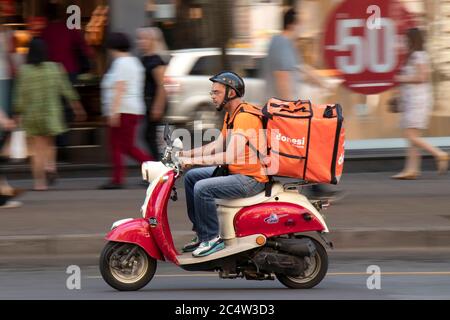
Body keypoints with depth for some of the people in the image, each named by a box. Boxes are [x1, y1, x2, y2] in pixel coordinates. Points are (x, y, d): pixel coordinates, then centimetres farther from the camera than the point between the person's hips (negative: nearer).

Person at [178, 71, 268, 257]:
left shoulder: (245, 117, -21)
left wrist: (194, 161, -28)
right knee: (191, 177, 14)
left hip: (251, 179, -11)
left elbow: (230, 156, -29)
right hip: (235, 172, 11)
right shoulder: (230, 116, 12)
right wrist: (185, 154, 11)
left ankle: (212, 238, -13)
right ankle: (201, 233, 14)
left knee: (202, 188, -25)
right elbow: (217, 146, 19)